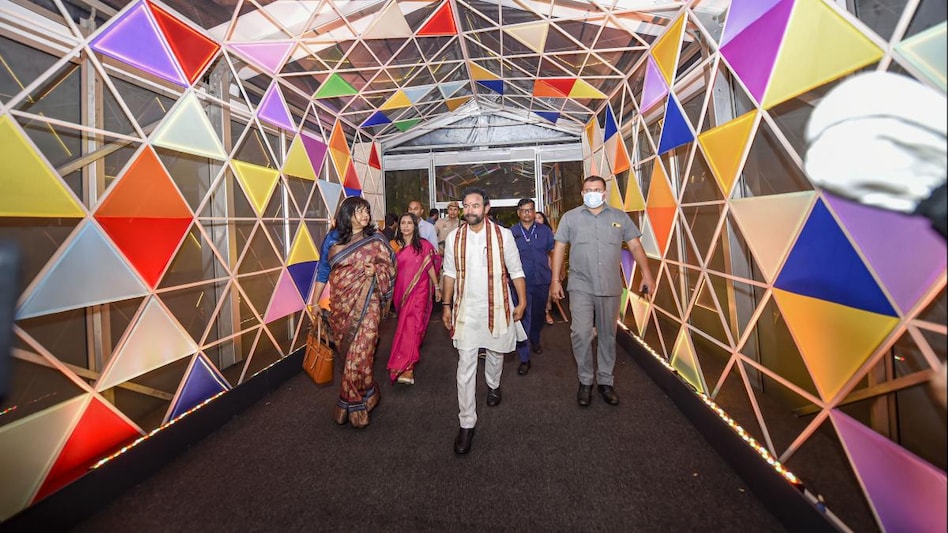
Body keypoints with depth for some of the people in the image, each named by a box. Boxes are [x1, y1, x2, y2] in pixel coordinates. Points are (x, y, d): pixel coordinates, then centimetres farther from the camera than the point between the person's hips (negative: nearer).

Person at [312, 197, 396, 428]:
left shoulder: (375, 239, 2)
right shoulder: (332, 239, 5)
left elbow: (389, 267, 9)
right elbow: (323, 270, 10)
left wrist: (376, 270, -12)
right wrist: (315, 301, 10)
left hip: (365, 306, -2)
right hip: (340, 305, 2)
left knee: (359, 354, -3)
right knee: (346, 352, 10)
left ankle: (353, 402, 17)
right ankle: (364, 394, 30)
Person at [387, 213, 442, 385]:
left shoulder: (423, 245, -1)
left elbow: (430, 266, 4)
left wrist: (437, 287, 6)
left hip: (419, 289, -3)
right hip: (401, 290, 3)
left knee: (411, 324, -10)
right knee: (406, 323, 10)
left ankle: (405, 368, -11)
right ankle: (407, 364, 29)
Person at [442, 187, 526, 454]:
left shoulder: (503, 235, -8)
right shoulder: (453, 237, -2)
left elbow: (516, 271, -1)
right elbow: (449, 274, 6)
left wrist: (522, 301, -3)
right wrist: (447, 305, 6)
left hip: (497, 307, 0)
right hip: (466, 310, 0)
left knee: (495, 352, 20)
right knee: (465, 366, -1)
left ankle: (493, 385, 52)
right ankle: (466, 423, 10)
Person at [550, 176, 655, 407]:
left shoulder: (620, 217, 8)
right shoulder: (570, 217, 5)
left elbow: (635, 246, 7)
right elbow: (559, 249, 6)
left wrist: (647, 274, -4)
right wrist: (555, 280, 1)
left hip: (611, 287, 2)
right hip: (581, 287, -1)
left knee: (607, 336, 11)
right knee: (581, 334, -6)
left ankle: (605, 381, 26)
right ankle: (585, 381, 13)